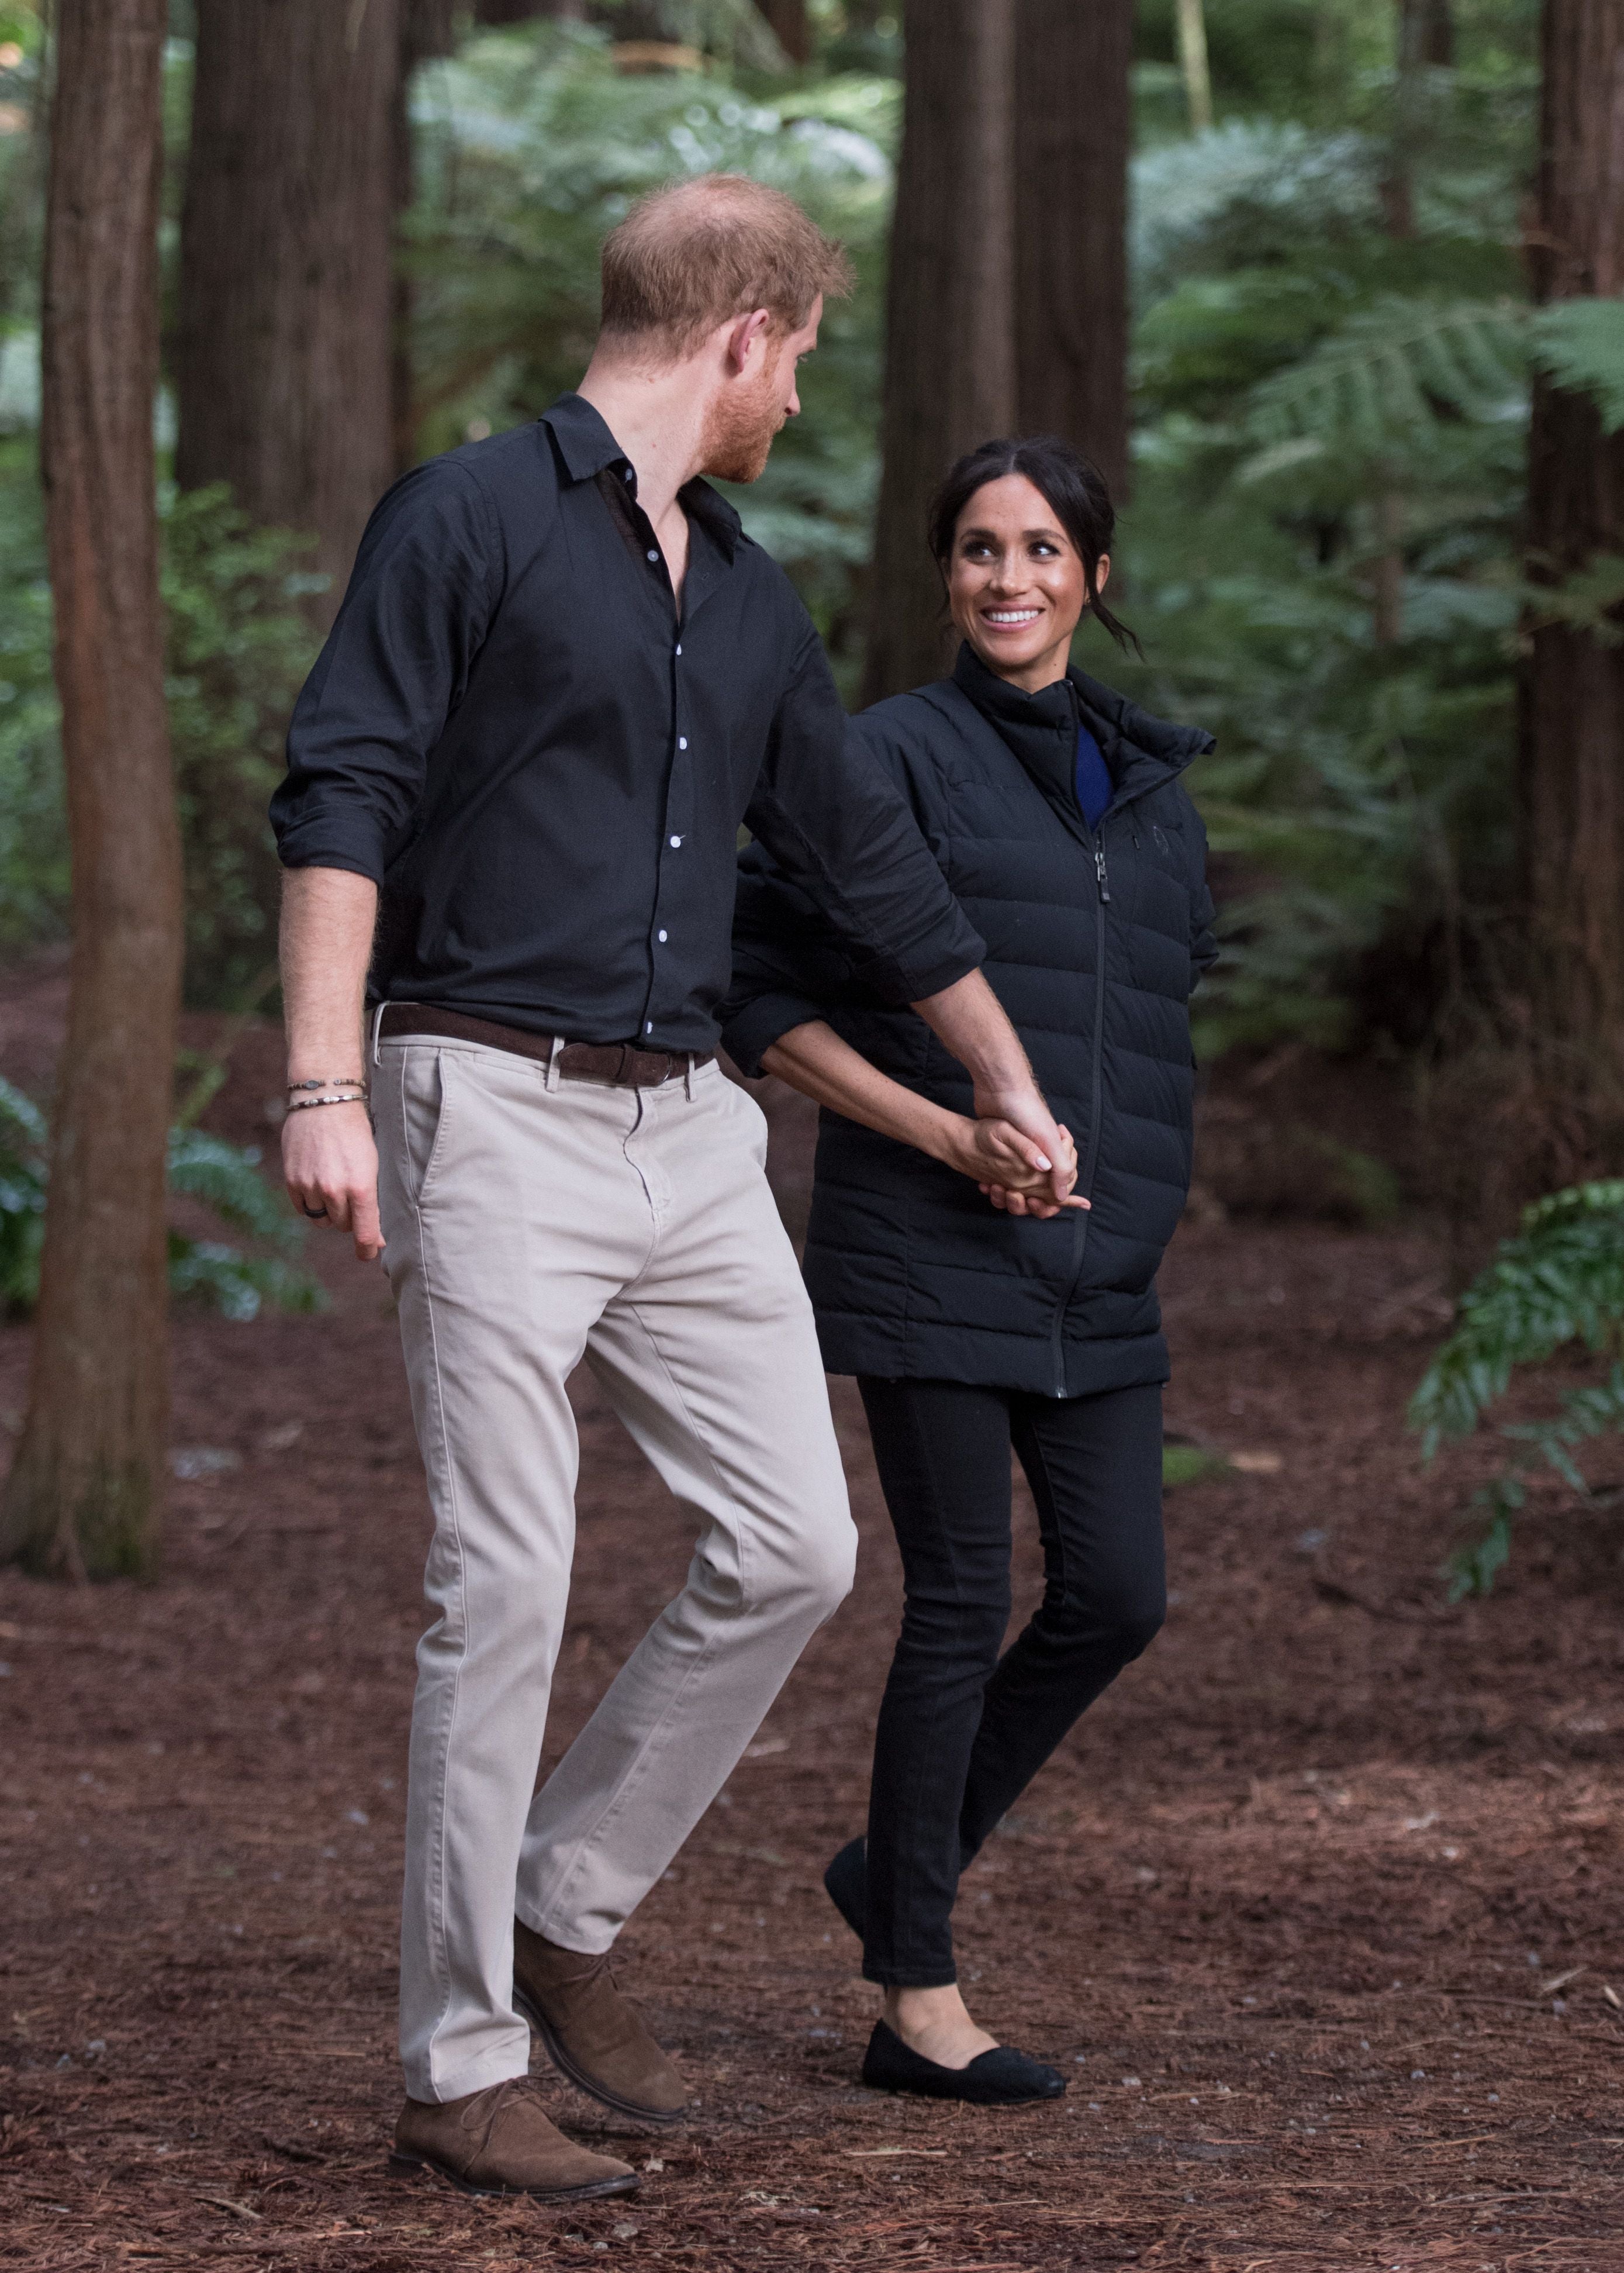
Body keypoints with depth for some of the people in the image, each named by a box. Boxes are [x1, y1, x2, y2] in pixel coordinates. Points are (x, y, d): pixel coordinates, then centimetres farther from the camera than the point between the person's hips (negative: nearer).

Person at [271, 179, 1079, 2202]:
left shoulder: (748, 596, 17)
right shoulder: (469, 520, -5)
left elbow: (859, 854, 28)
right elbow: (340, 801, -11)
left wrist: (1008, 1089, 35)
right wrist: (323, 1087, -21)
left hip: (687, 1125, 7)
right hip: (493, 1110, -7)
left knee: (793, 1546, 2)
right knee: (504, 1587, -7)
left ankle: (563, 1913, 19)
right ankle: (460, 2076, 0)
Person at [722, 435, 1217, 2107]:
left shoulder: (1148, 779, 13)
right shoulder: (888, 760, -5)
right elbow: (757, 996, -8)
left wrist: (1143, 1188, 13)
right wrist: (950, 1136, -15)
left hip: (1096, 1275, 6)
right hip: (929, 1259, -6)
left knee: (1116, 1596, 2)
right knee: (959, 1606, -4)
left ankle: (903, 1866, 23)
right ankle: (919, 2002, 6)